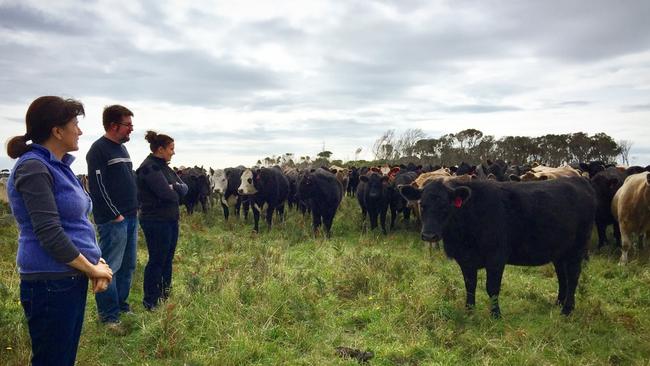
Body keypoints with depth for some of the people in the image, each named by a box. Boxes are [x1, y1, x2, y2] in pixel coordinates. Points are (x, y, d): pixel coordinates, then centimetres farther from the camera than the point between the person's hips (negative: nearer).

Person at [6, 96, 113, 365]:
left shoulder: (58, 166, 12)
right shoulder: (33, 168, -16)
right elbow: (50, 234, -21)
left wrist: (97, 261, 3)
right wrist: (92, 268, -11)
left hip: (72, 279, 9)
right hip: (51, 284, -9)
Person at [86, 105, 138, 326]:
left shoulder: (122, 148, 17)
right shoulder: (99, 149, -10)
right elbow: (97, 186, -16)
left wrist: (134, 209, 15)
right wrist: (115, 215, -15)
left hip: (130, 217, 9)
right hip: (113, 219, -9)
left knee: (127, 266, 13)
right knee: (110, 268, -3)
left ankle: (121, 307, 25)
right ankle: (109, 317, 4)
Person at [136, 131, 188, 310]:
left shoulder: (163, 166, 13)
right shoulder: (149, 167, -15)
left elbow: (184, 188, 7)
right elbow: (167, 193, -24)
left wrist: (174, 188, -13)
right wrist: (176, 191, -3)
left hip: (171, 220, 9)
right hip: (156, 221, -9)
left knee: (167, 259, 15)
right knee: (157, 261, 0)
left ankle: (165, 295, 27)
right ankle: (150, 302, 12)